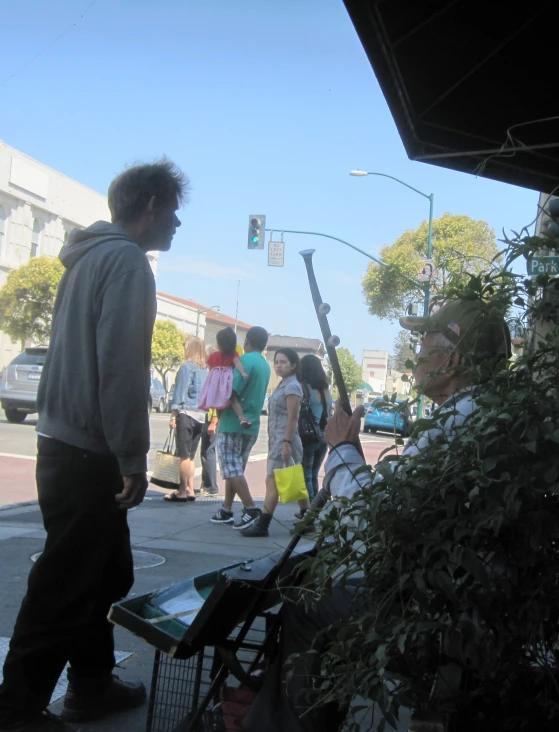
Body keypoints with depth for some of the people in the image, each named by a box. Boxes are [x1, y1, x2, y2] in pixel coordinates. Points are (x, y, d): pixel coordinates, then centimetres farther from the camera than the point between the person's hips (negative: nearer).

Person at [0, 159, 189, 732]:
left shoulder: (91, 257, 17)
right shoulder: (125, 260, -13)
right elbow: (119, 366, -22)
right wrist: (134, 460, -18)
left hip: (71, 447, 10)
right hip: (87, 454, -10)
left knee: (106, 573, 18)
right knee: (65, 585, -1)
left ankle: (91, 685, 29)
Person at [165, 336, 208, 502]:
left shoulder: (186, 367, -7)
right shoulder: (206, 369, 11)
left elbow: (179, 392, -10)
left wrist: (173, 415, -8)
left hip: (186, 414, -6)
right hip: (200, 416, 6)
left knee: (184, 455, -3)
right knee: (191, 455, 12)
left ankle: (182, 492, -1)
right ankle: (190, 490, 13)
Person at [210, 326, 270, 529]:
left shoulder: (246, 360, -12)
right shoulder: (265, 365, 13)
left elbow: (233, 390, -22)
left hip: (233, 422, -8)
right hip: (251, 424, 8)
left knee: (231, 467, -6)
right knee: (236, 467, 14)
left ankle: (251, 508, -14)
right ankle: (226, 510, 18)